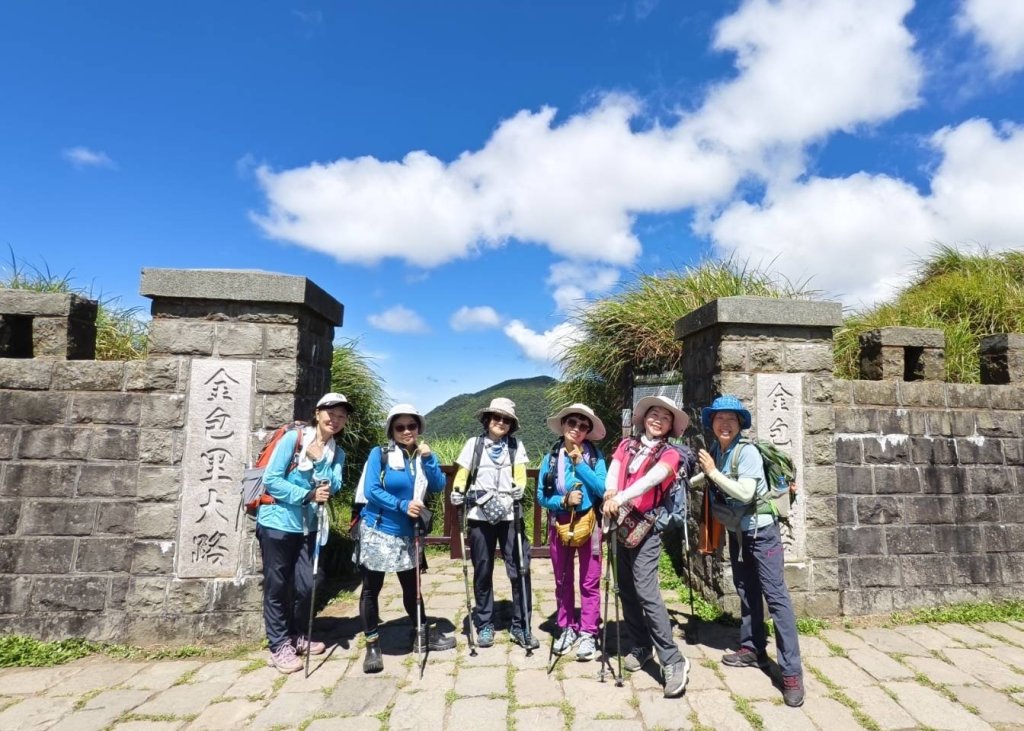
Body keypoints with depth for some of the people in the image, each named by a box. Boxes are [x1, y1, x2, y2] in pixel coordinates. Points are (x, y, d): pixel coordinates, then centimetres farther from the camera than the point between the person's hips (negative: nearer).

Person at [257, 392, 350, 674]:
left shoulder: (337, 453, 6)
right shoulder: (293, 438, -12)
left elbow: (332, 487, -8)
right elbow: (271, 479, -15)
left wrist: (318, 459, -20)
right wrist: (308, 495, -20)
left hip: (307, 526, 5)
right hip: (277, 523, -5)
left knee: (306, 585, 9)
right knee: (277, 586, 4)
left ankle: (297, 637, 31)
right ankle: (279, 647, 17)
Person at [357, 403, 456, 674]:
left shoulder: (423, 456, 3)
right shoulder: (379, 454, -9)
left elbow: (438, 486, -8)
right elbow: (371, 491, -18)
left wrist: (428, 458, -19)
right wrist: (403, 505, -25)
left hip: (407, 533, 4)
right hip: (376, 530, -4)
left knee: (411, 585, 15)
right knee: (371, 587, 4)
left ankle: (421, 634, 32)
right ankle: (372, 644, 18)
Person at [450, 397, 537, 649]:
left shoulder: (517, 446, 9)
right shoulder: (474, 444, 8)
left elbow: (520, 478, 1)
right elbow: (462, 476, 6)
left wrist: (515, 493, -18)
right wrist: (457, 496, -9)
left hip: (510, 516, 0)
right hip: (480, 516, 0)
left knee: (520, 571, -2)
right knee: (483, 572, 8)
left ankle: (520, 626, 11)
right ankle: (484, 625, 22)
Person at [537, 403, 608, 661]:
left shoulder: (595, 455, -4)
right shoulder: (551, 457, 0)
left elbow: (602, 490, -14)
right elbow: (541, 496, -2)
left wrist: (580, 463, -17)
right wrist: (564, 500, -18)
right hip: (559, 524, 2)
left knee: (589, 581, 2)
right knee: (562, 581, 12)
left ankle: (588, 633, 13)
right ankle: (567, 629, 25)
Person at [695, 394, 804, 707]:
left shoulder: (747, 452, -20)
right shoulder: (714, 451, -1)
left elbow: (745, 493, -29)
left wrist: (712, 472, -25)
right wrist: (702, 474, -3)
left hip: (761, 529, -7)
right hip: (737, 530, 8)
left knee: (775, 595, -8)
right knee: (746, 591, 17)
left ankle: (791, 672, -4)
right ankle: (753, 649, 32)